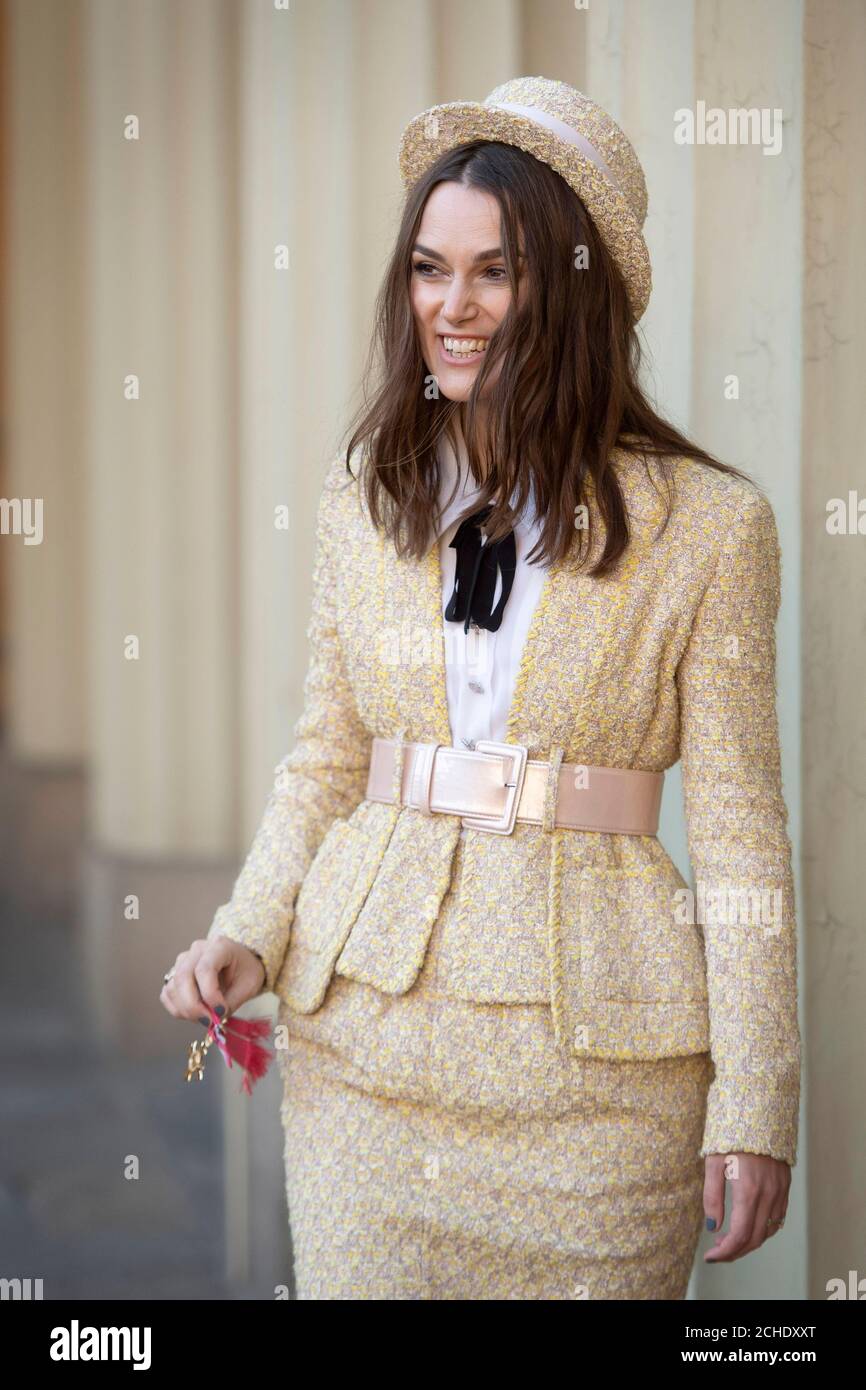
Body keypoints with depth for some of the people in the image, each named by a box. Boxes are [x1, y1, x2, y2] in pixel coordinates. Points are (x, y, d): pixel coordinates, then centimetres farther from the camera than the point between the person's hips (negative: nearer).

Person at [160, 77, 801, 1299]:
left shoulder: (707, 523, -5)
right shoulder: (364, 498, 7)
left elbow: (739, 832, -4)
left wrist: (755, 1107, -6)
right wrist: (249, 936, -2)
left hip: (592, 1051, -3)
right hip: (363, 1033, 3)